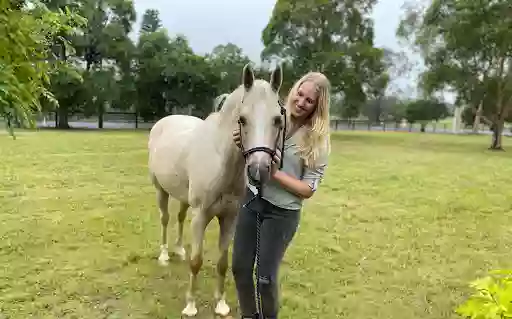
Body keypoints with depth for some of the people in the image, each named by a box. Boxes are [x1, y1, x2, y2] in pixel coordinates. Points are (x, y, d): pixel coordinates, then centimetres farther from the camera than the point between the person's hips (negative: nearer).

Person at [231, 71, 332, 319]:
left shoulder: (318, 143, -12)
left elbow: (308, 189, -13)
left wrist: (276, 173, -24)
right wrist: (242, 143, -11)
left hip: (282, 214, -3)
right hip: (252, 200, 4)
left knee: (265, 277, 4)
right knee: (240, 268, 13)